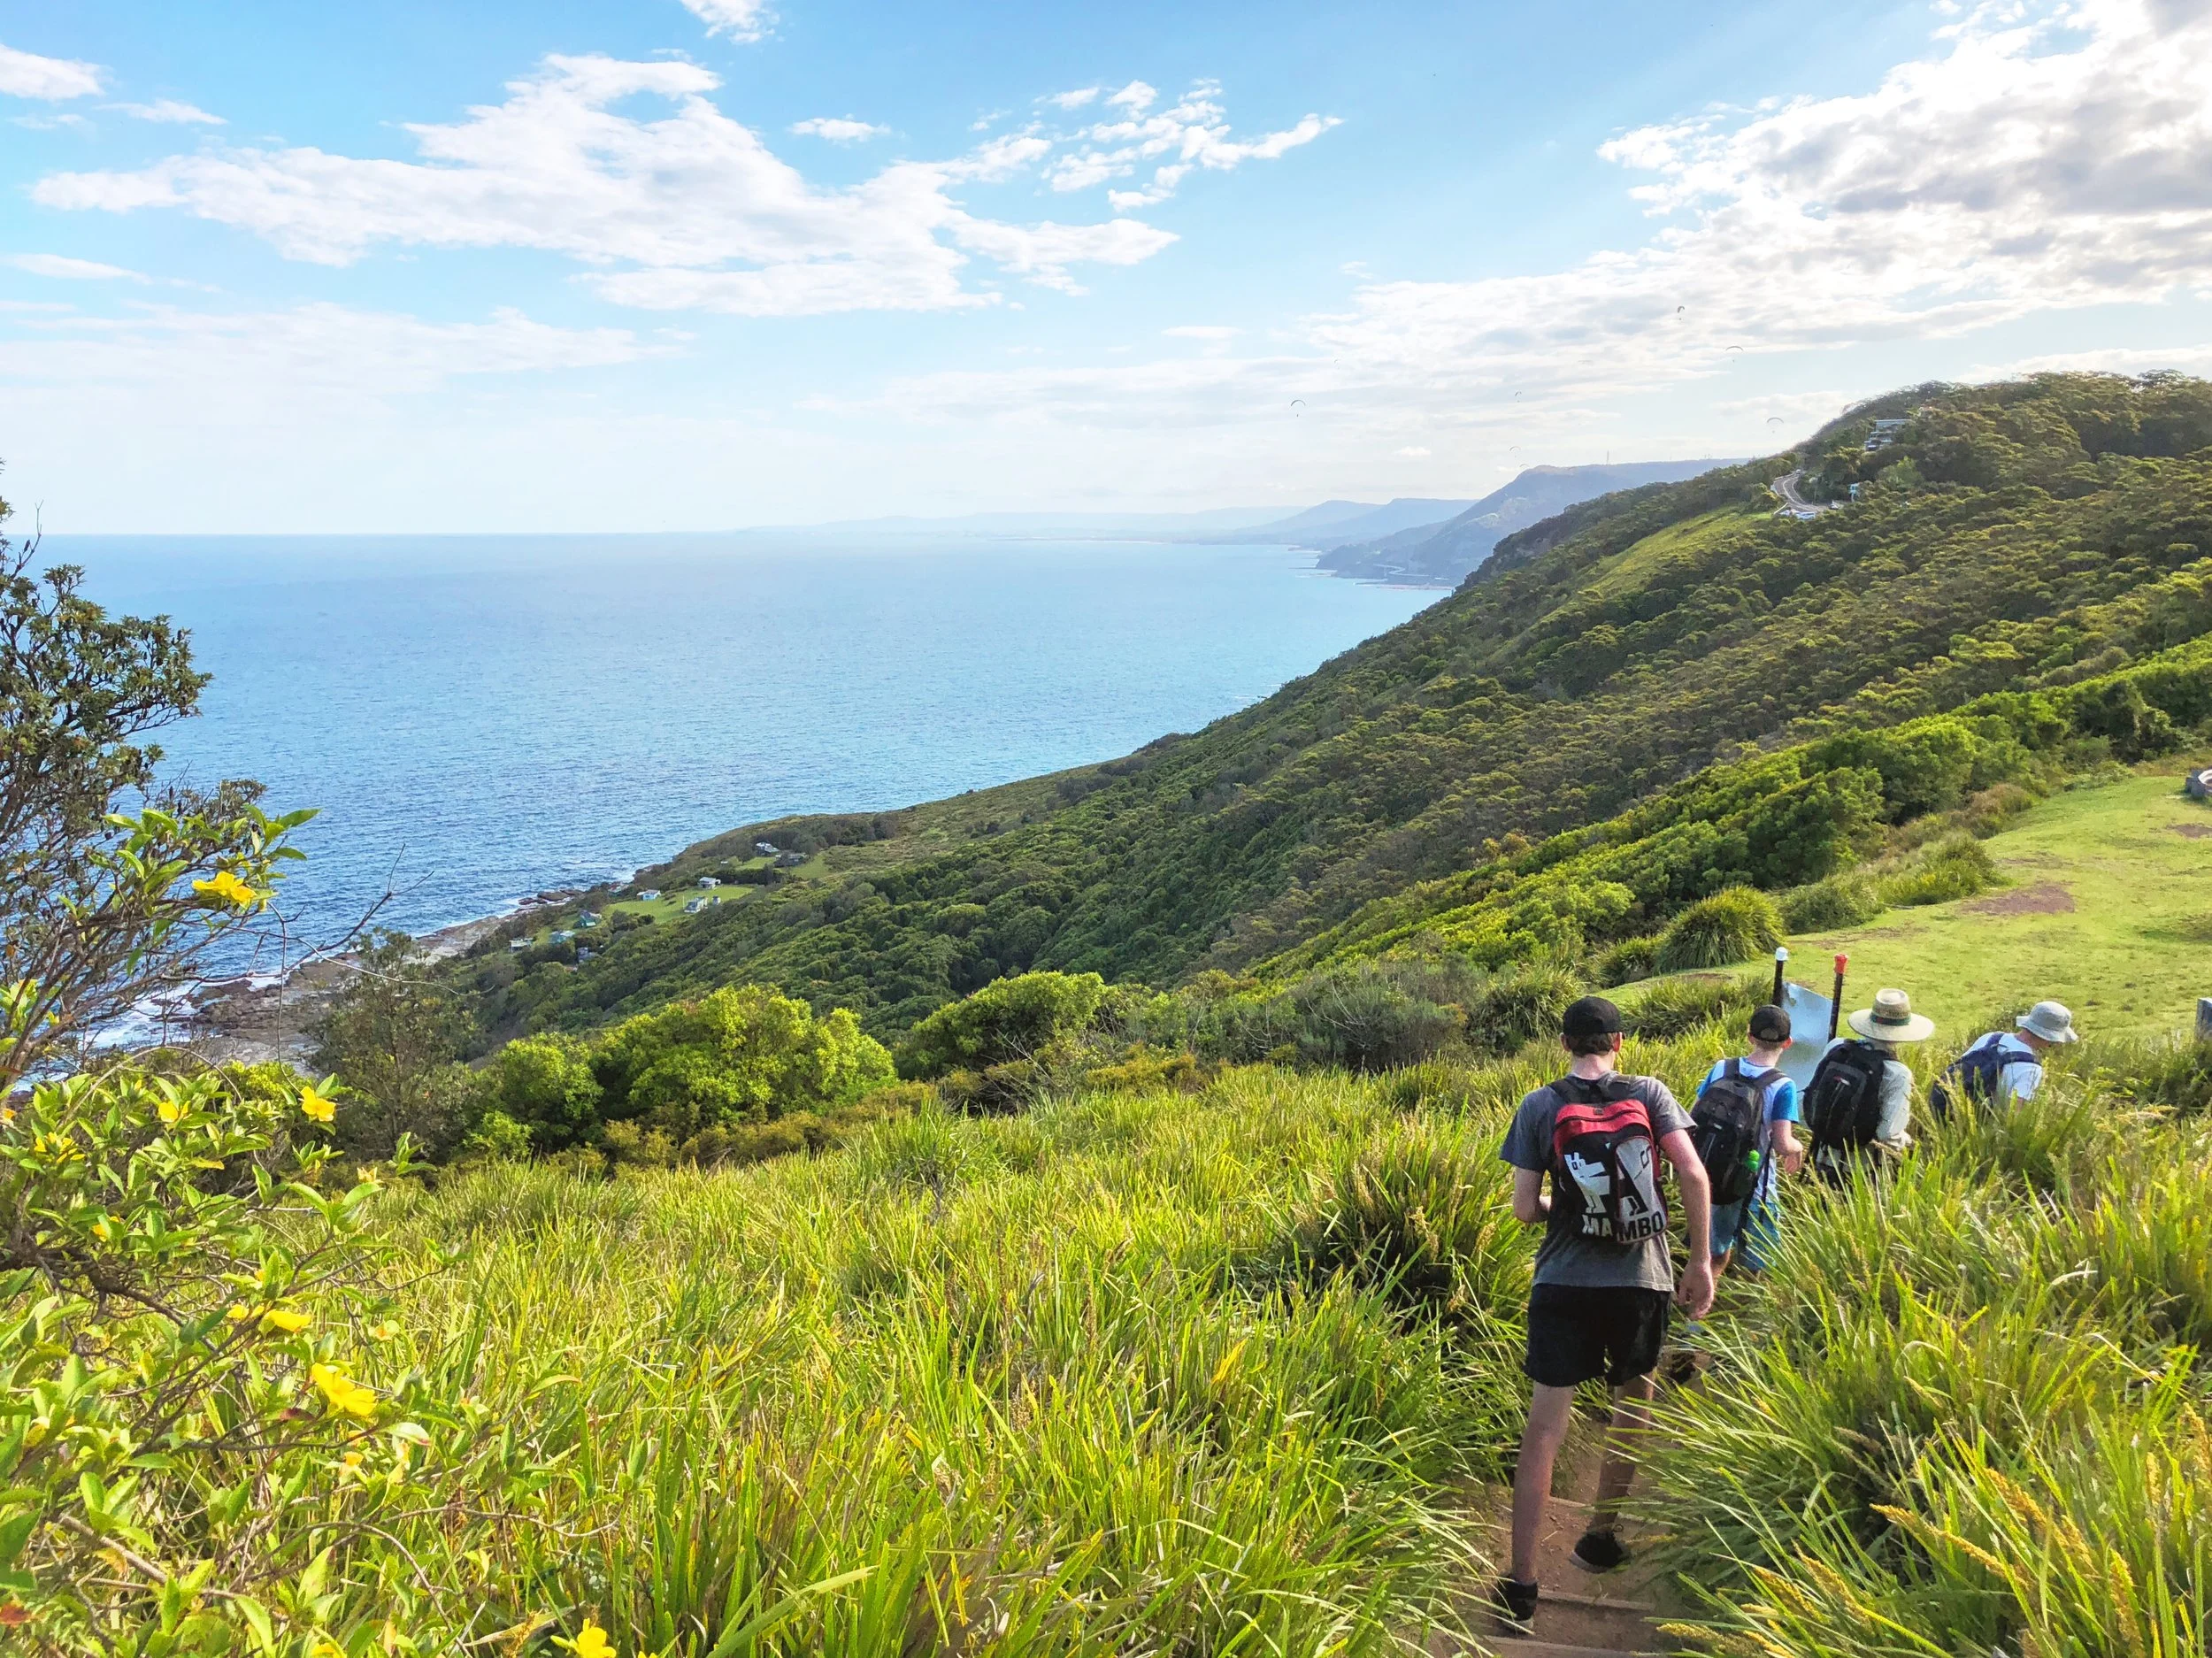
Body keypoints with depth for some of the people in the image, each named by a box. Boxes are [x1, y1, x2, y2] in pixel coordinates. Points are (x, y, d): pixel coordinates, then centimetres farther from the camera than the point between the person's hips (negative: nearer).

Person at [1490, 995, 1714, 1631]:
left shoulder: (1540, 1106, -3)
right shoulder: (1649, 1093, 0)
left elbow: (1523, 1209, -3)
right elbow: (1693, 1176, -9)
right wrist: (1701, 1262, 0)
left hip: (1564, 1284, -1)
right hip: (1642, 1280, 2)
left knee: (1544, 1426, 1)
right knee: (1633, 1409, 23)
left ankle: (1521, 1580, 0)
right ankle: (1600, 1536, 35)